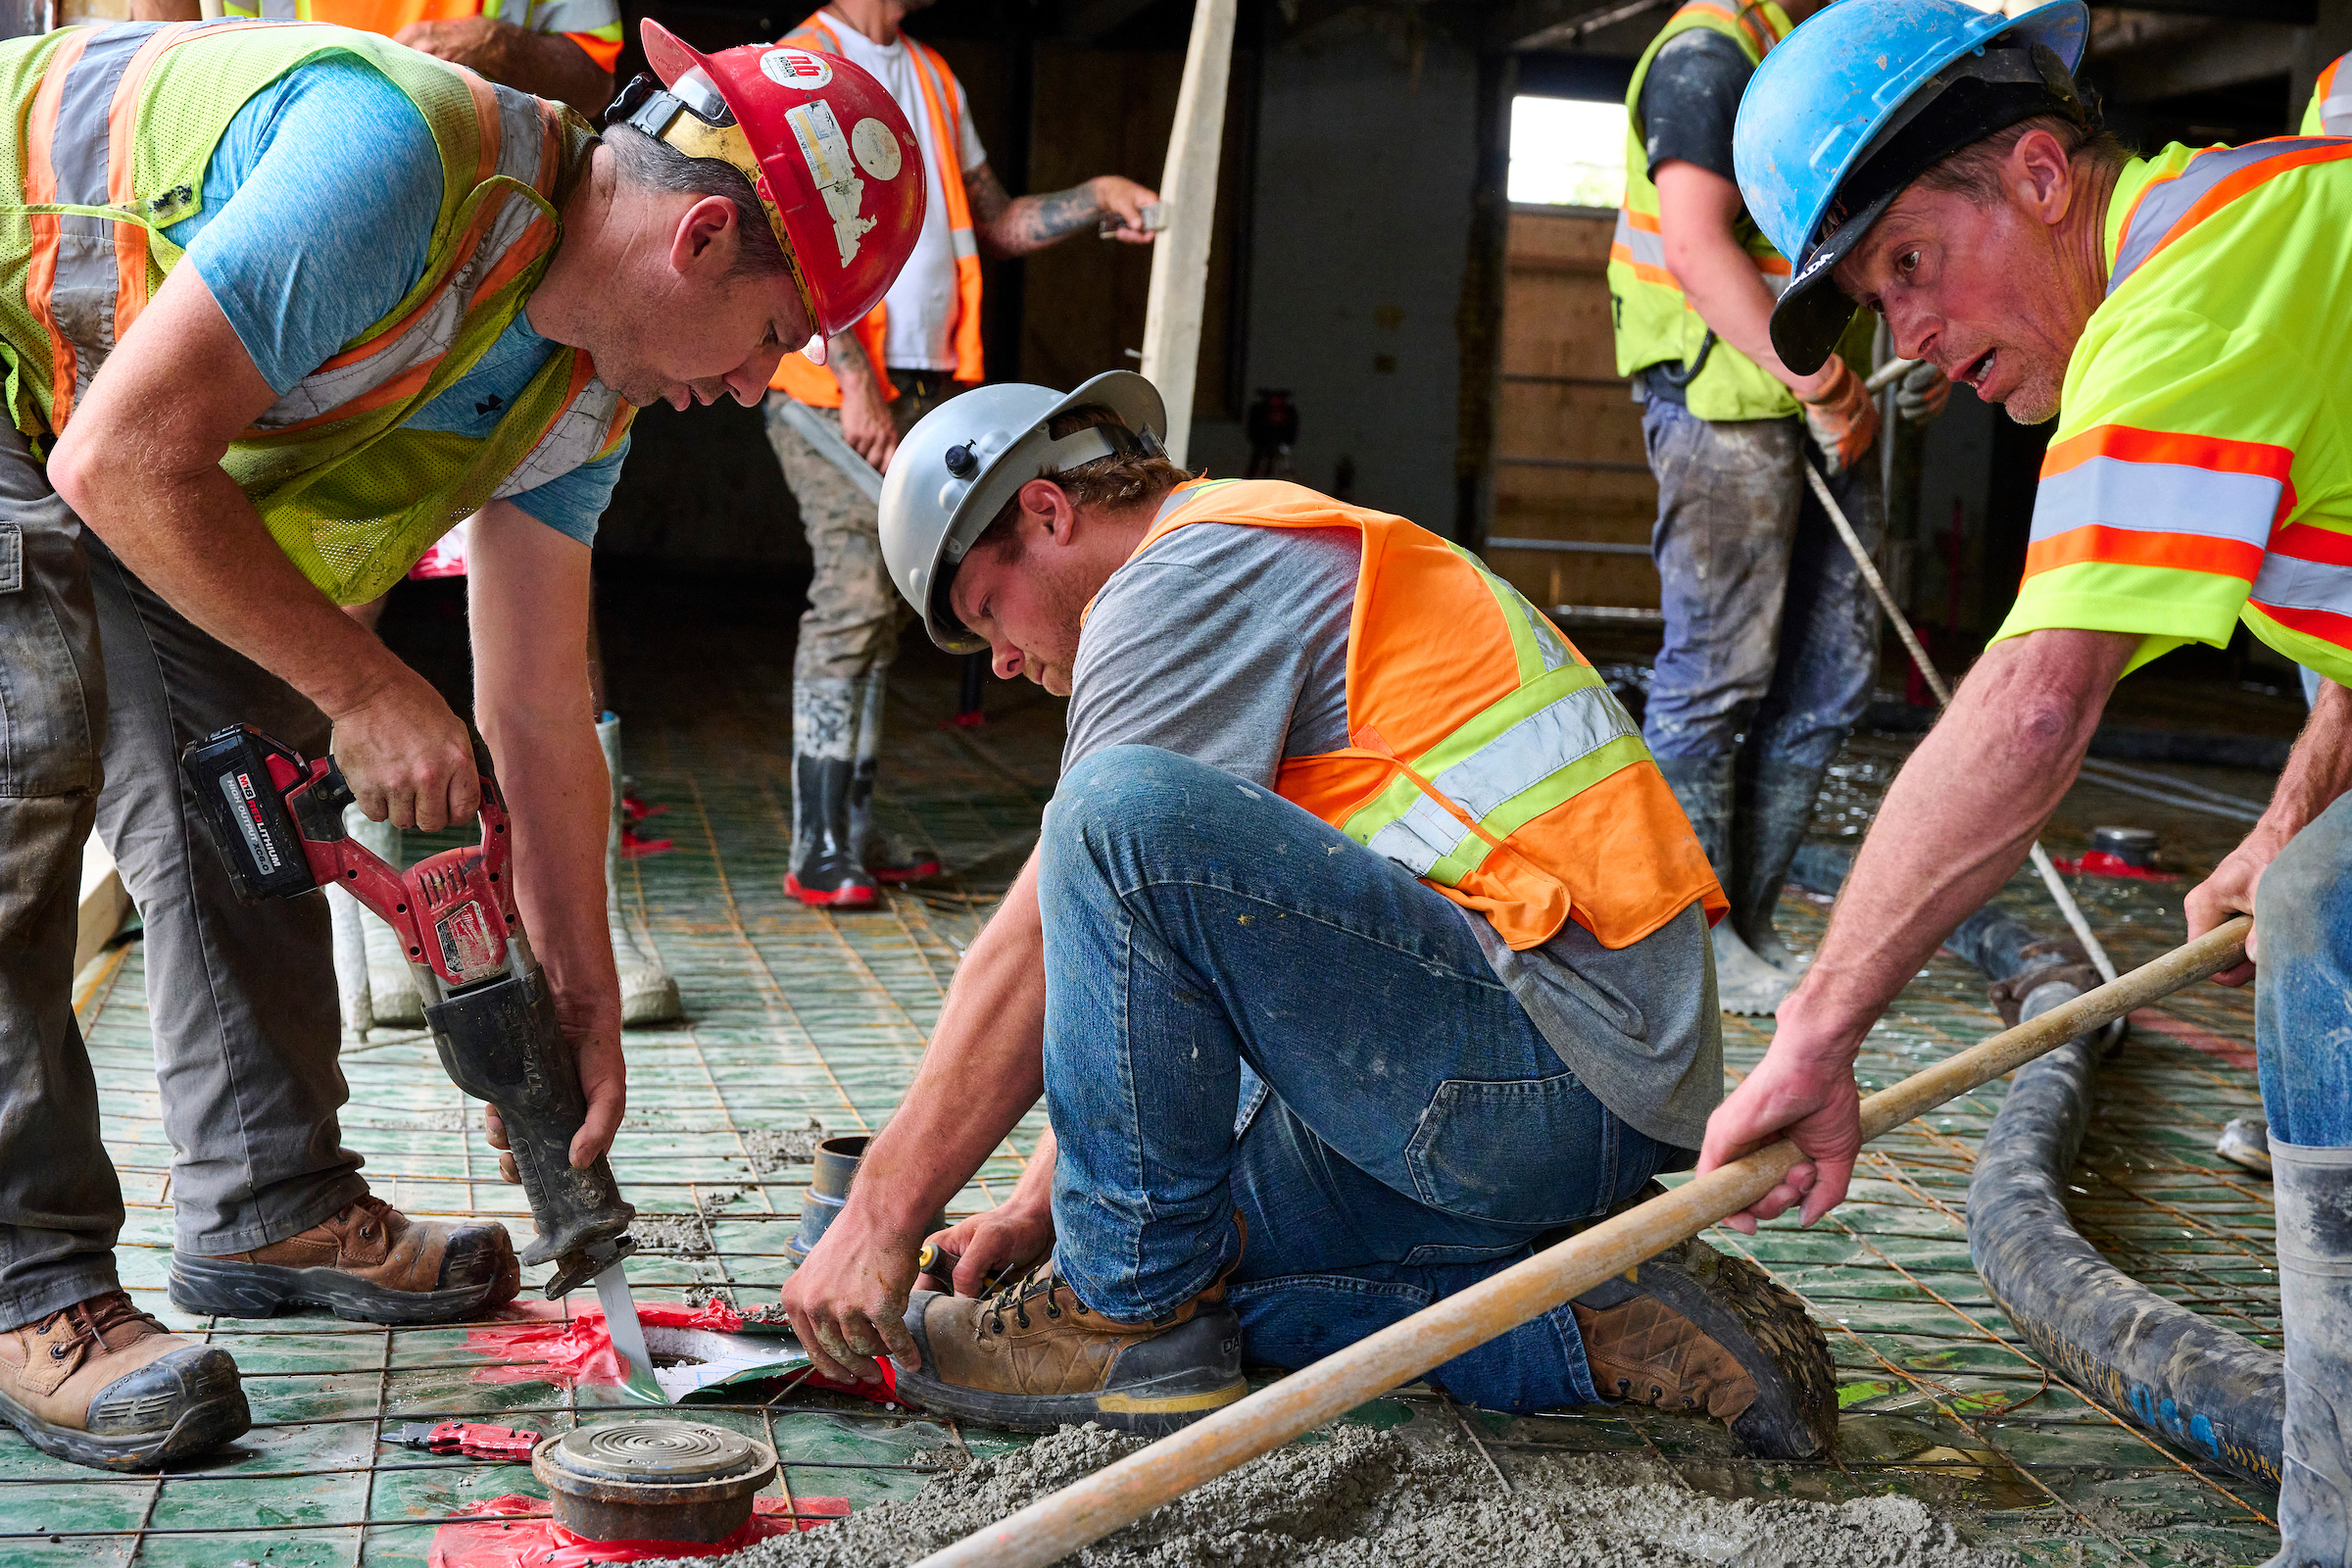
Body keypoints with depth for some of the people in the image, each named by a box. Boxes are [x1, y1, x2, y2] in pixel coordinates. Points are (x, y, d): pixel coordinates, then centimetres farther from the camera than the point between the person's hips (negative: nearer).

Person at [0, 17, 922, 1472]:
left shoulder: (582, 388, -7)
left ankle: (266, 1201, 17)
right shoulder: (400, 157, -36)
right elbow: (126, 459, -35)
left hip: (130, 434, 9)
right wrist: (368, 688, -29)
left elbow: (539, 710, -1)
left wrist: (581, 1006, -1)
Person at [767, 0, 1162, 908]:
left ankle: (858, 830, 12)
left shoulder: (933, 78, 20)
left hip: (926, 386, 7)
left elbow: (995, 225, 23)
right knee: (855, 598, -13)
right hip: (834, 389, -7)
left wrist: (1096, 200, 6)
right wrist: (856, 383, -19)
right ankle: (819, 850, -10)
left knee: (882, 611, 7)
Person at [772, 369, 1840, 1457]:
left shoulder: (1184, 575, -6)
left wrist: (881, 1214, -1)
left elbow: (1037, 952, -9)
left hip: (1554, 1062, -11)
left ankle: (1130, 1320, -9)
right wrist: (1038, 1206, 19)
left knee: (1126, 808, -21)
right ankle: (1594, 1329, 7)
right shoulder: (1263, 564, 26)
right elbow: (1150, 990, 24)